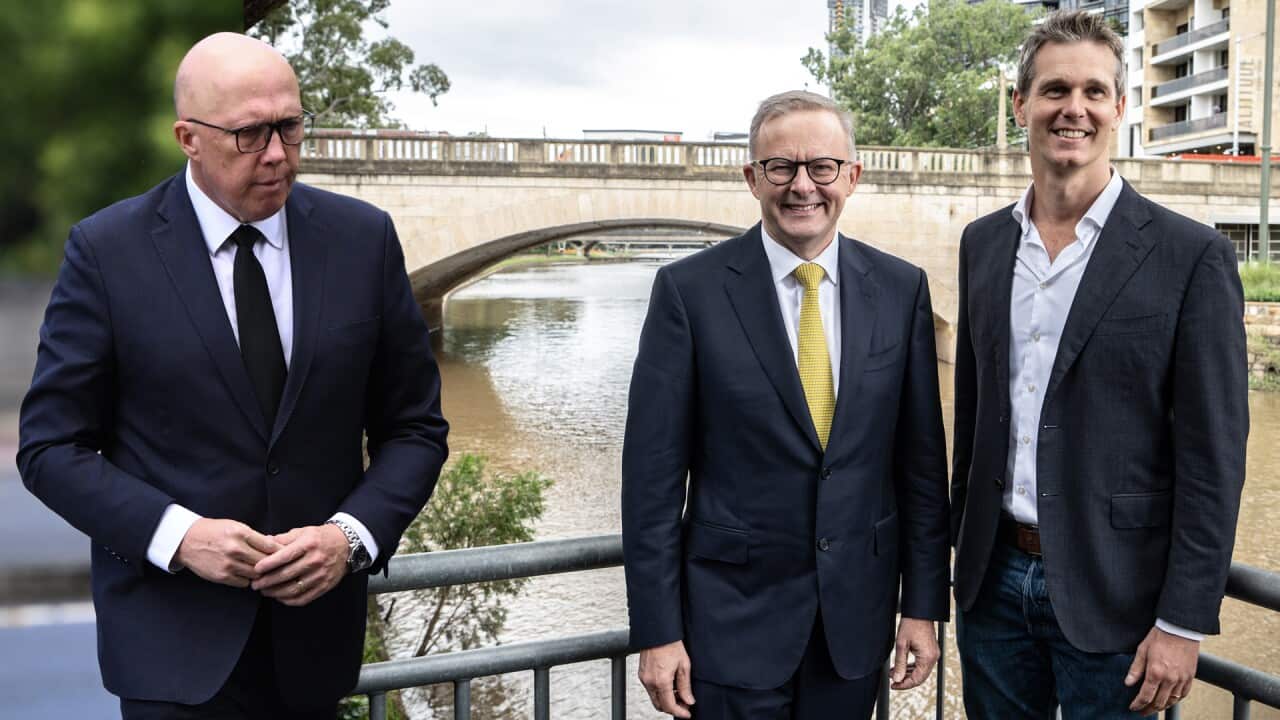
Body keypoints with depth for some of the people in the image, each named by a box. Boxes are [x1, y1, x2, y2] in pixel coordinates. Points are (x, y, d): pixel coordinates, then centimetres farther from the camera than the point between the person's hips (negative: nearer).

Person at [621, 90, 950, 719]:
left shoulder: (900, 288, 0)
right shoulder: (690, 289, -9)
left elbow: (921, 457, 4)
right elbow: (653, 470, -9)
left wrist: (923, 604, 3)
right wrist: (657, 631, -9)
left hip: (858, 612, 3)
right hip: (733, 613, -2)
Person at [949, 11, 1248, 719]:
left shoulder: (1193, 256, -10)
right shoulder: (983, 243, 5)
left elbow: (1212, 459, -10)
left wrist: (1183, 624, -11)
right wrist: (964, 546, 13)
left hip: (1109, 591, -4)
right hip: (992, 576, 4)